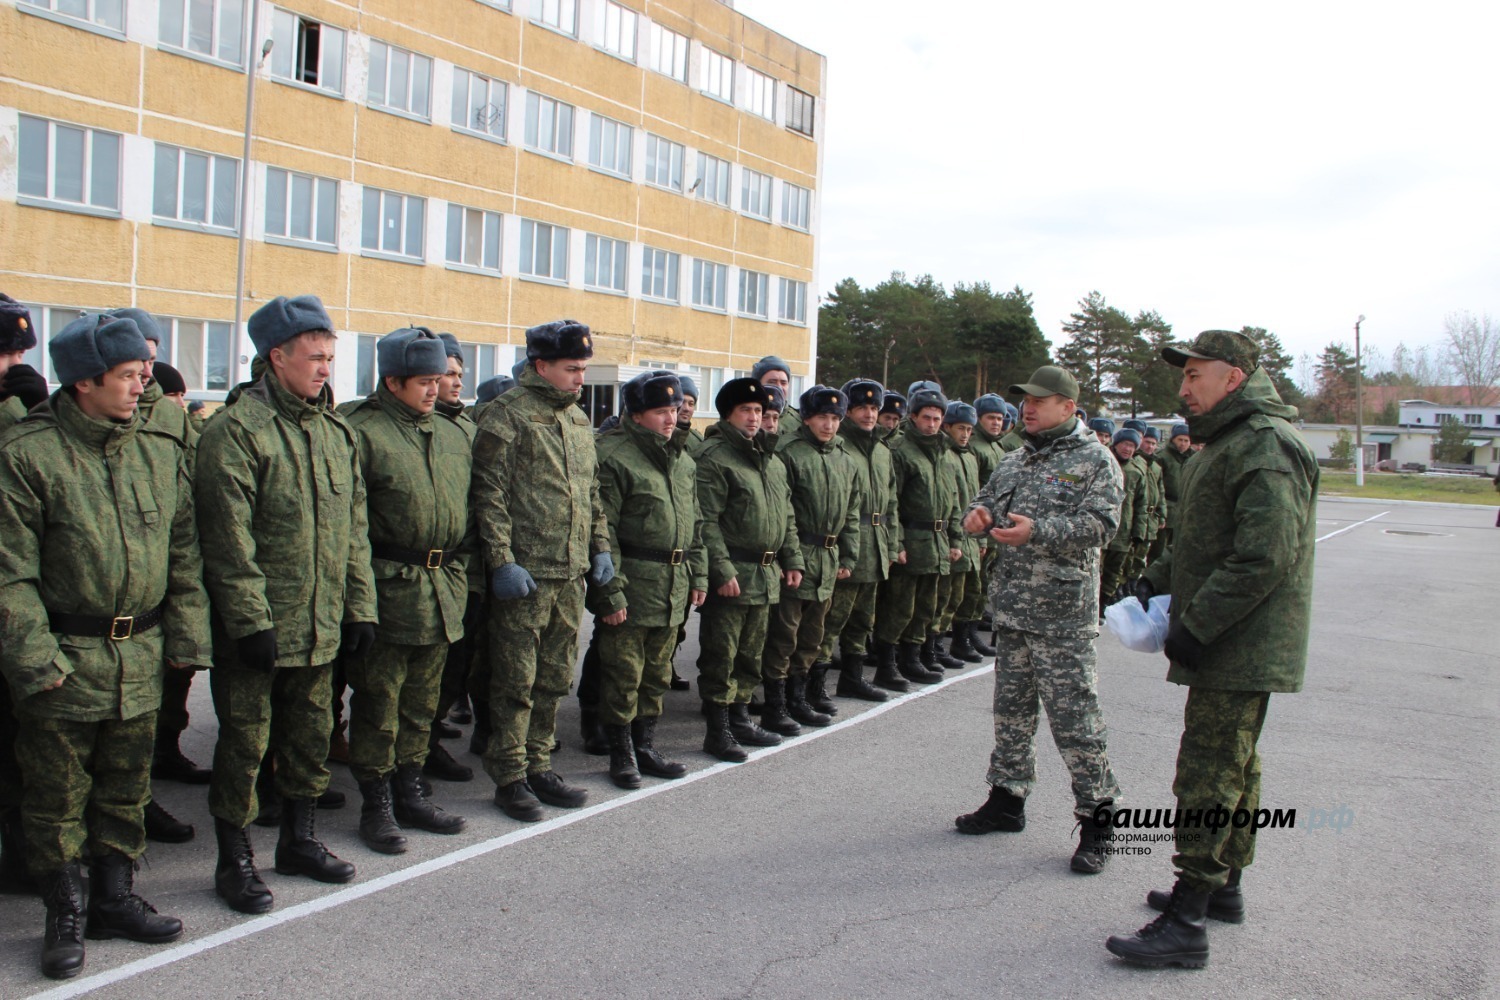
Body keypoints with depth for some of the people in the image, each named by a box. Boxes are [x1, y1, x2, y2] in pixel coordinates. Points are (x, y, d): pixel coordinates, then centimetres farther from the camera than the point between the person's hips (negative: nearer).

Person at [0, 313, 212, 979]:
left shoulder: (160, 453, 7)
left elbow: (184, 555, 10)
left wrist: (185, 637, 4)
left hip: (140, 660, 4)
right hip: (64, 660, -4)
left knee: (126, 788, 15)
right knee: (57, 795, 7)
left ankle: (115, 897, 30)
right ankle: (65, 914, 23)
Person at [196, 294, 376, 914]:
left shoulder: (336, 432, 11)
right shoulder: (236, 430, -12)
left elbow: (354, 529, 14)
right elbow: (229, 538, -16)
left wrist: (360, 606, 9)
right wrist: (251, 621, -18)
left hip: (320, 627, 7)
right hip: (255, 628, -6)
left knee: (310, 735, 17)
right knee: (245, 741, 5)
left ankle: (299, 839, 34)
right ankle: (234, 862, 20)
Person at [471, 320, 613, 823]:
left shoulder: (578, 419, 16)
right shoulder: (506, 415, -9)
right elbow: (489, 495, -13)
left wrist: (600, 546, 14)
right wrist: (502, 561, -18)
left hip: (572, 574, 7)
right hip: (524, 574, -7)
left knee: (554, 680, 14)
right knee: (516, 682, 1)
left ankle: (539, 767, 26)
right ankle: (510, 778, 12)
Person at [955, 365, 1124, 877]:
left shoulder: (1094, 461, -6)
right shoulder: (1016, 460, 16)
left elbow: (1100, 522, -17)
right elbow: (989, 498, 22)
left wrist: (1037, 531, -29)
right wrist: (978, 513, -2)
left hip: (1062, 614, -7)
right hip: (1010, 605, 7)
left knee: (1074, 718, -5)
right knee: (1011, 709, 16)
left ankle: (1096, 818, 5)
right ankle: (1007, 800, 29)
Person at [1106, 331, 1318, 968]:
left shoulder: (1265, 446, -18)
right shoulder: (1231, 441, 17)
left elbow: (1264, 558, -26)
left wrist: (1194, 626, -24)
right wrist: (1157, 580, 10)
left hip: (1239, 647, -11)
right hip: (1236, 647, 11)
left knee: (1208, 773, -9)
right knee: (1234, 766, 18)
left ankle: (1186, 924, -4)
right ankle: (1224, 887, 32)